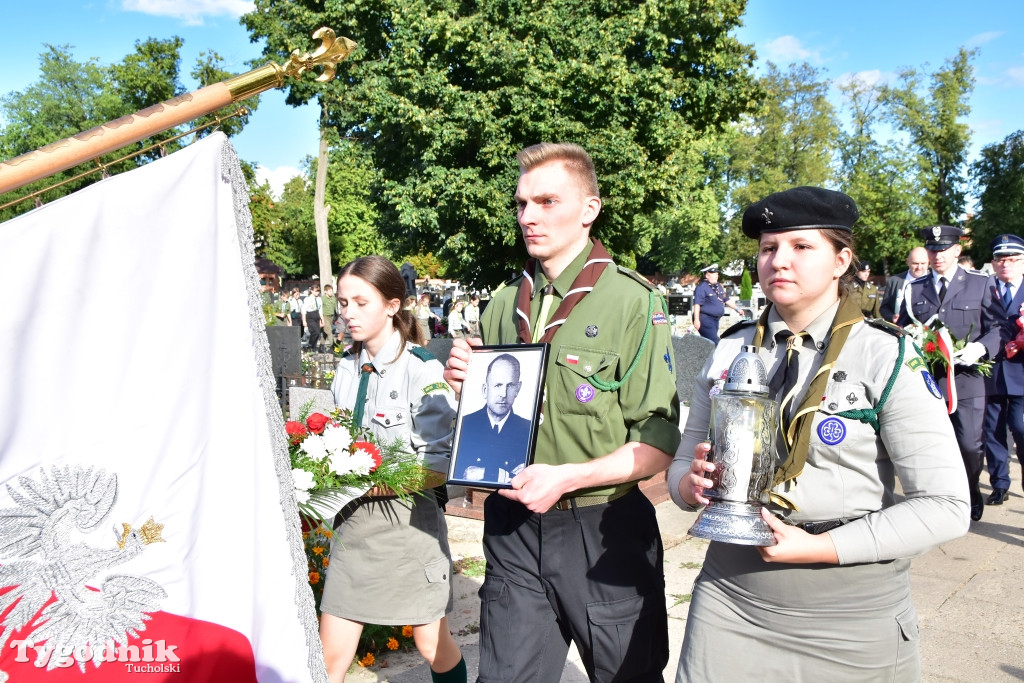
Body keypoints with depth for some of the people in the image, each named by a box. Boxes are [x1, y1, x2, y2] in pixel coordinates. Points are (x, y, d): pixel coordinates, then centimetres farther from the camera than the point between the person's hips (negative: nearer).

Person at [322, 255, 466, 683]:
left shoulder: (424, 371, -13)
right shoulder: (347, 367, 6)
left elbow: (439, 466, -15)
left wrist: (372, 483, -23)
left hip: (407, 521, -5)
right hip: (352, 521, 5)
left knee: (433, 647, 13)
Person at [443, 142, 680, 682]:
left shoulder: (631, 301, -9)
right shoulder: (503, 308, 8)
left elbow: (659, 443, -12)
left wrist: (566, 477, -22)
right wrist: (464, 385, -3)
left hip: (604, 535, -3)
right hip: (513, 530, 4)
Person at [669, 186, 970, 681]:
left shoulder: (887, 359, -9)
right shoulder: (729, 352, 2)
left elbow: (945, 507, -12)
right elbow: (682, 468, 8)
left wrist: (818, 547, -19)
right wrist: (692, 482, -15)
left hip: (853, 618, -2)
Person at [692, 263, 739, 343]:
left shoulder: (719, 287, 16)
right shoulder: (702, 288, -12)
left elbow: (727, 300, 27)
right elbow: (697, 304, -18)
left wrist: (737, 309, 24)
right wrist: (696, 320, -23)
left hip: (715, 320, 9)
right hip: (705, 319, -9)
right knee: (714, 342, -16)